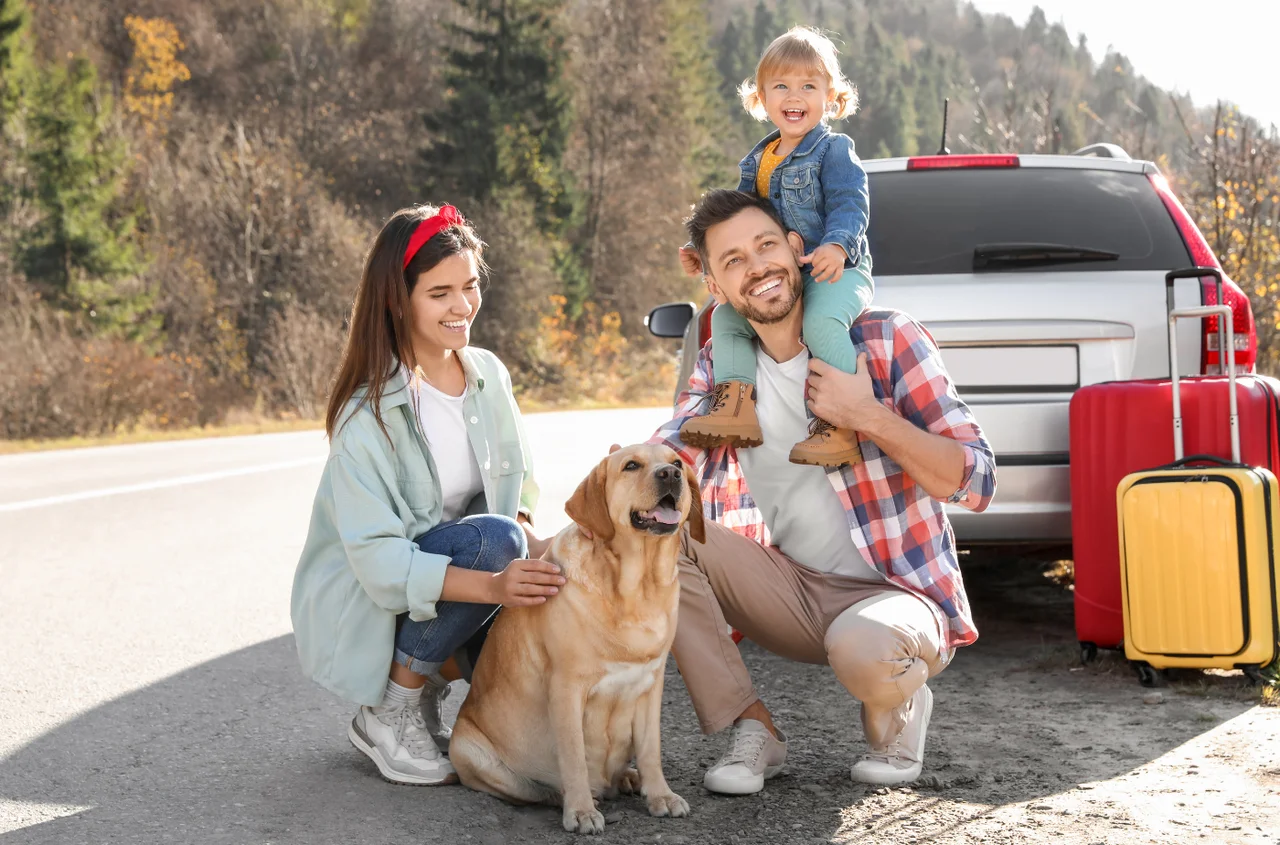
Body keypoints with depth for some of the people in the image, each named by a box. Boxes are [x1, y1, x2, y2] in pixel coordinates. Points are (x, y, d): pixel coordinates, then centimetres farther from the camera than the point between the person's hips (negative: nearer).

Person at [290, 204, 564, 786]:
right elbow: (379, 560, -27)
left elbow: (514, 496, 7)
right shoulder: (369, 413, -21)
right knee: (492, 537, -32)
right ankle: (389, 713, -14)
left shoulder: (488, 375, -1)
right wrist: (491, 585, -41)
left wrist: (531, 545, -16)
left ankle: (428, 689, 6)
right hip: (364, 606, -6)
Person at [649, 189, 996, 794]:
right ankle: (752, 728, -8)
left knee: (862, 649, -40)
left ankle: (895, 708, 0)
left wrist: (868, 416, -25)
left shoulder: (886, 339, -10)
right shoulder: (719, 362, 4)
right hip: (791, 591, 5)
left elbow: (976, 482, -13)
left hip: (899, 594, -5)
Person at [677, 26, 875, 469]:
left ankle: (839, 422, -33)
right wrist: (706, 252, 13)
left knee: (822, 319, -35)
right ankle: (736, 404, -6)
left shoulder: (834, 150, -5)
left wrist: (836, 245, -35)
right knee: (725, 316, -1)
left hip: (837, 272, -8)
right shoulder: (758, 161, 17)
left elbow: (850, 205, -17)